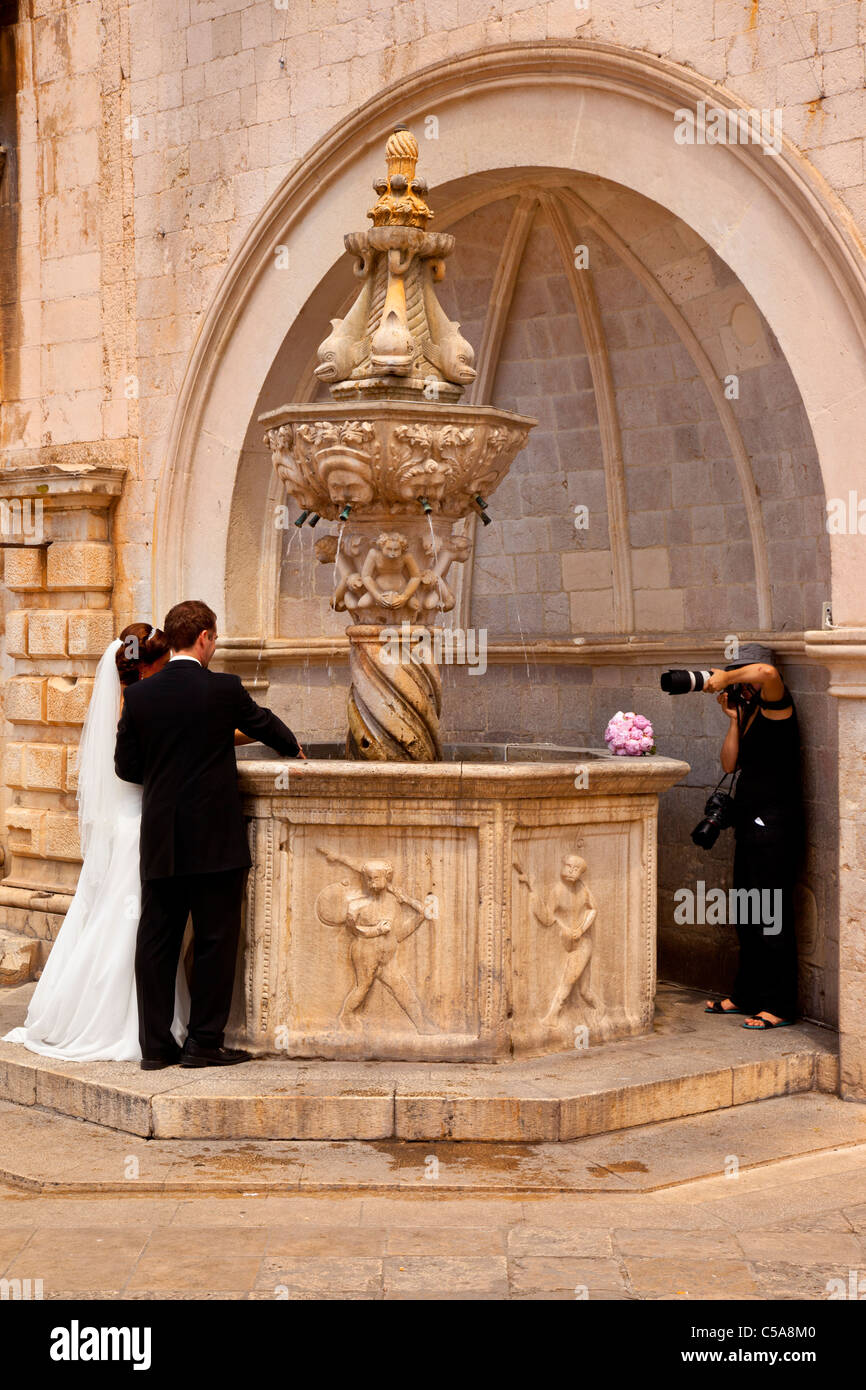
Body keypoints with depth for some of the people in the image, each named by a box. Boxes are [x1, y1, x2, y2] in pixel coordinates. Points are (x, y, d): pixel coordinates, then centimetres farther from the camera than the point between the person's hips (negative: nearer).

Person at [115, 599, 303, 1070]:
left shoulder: (140, 695, 0)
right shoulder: (224, 689, -7)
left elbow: (125, 766, 4)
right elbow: (263, 723, 12)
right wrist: (294, 747, 33)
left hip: (160, 841, 3)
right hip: (215, 838, -3)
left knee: (156, 941, 8)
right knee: (215, 939, 5)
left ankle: (155, 1045, 11)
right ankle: (203, 1042, 7)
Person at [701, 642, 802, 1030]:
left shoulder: (775, 703, -11)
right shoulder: (747, 710, 14)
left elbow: (766, 672, -35)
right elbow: (730, 763, 8)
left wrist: (725, 678, -21)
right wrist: (733, 718, 1)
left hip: (776, 819, -9)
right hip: (750, 819, 9)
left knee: (771, 913, -6)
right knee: (747, 912, 16)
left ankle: (779, 1007, -1)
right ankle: (747, 995, 27)